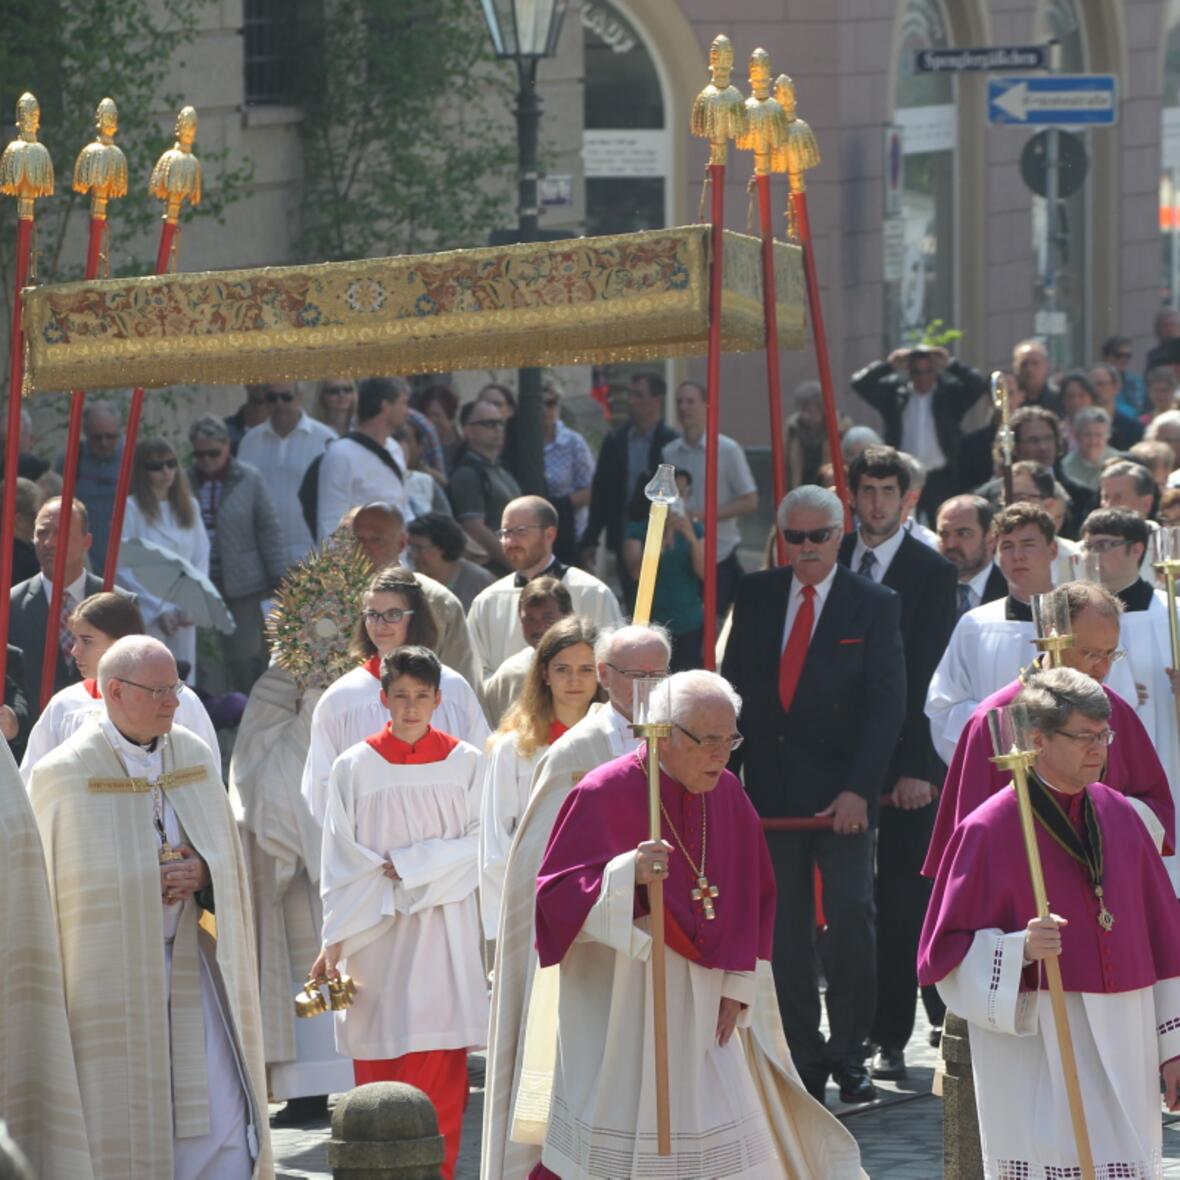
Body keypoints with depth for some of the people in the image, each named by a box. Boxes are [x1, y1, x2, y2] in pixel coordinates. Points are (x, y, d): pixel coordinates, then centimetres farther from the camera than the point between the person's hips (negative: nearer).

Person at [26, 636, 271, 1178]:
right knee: (118, 1133, -3)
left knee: (221, 1125, -5)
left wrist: (202, 875, -8)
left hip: (188, 966, 4)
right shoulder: (63, 776, -8)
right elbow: (40, 882, -5)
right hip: (108, 977, -4)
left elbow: (229, 863, 13)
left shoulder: (196, 759, 7)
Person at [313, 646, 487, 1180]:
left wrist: (407, 866, -10)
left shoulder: (464, 764, 3)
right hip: (374, 936, 0)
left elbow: (478, 847, 0)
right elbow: (341, 862, 0)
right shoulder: (355, 767, 2)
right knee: (377, 1074, -1)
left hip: (443, 935, 0)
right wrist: (334, 941, -7)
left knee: (442, 1075, -4)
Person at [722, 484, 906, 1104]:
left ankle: (848, 1052, 2)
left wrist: (858, 788, -15)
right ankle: (804, 1054, 10)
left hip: (841, 789, -3)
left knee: (851, 916, -8)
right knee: (784, 926, 4)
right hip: (771, 785, 3)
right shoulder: (756, 595, 8)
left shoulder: (874, 605, -1)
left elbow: (886, 703, -6)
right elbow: (735, 686, 11)